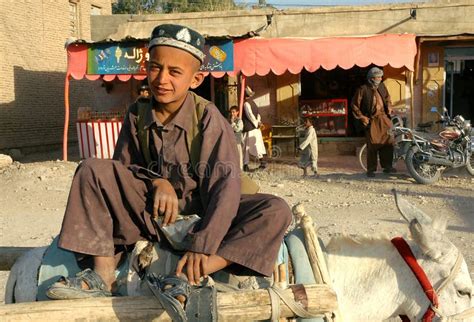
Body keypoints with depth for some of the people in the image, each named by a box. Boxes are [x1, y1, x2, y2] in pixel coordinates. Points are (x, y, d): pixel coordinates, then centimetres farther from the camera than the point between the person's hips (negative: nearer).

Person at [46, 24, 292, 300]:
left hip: (199, 213, -2)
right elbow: (122, 167, 5)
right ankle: (103, 276, -20)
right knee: (92, 170, -15)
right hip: (151, 211, 3)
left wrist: (203, 246, -33)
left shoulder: (208, 117, -15)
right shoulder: (138, 115, -2)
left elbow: (226, 182, -22)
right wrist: (157, 181, -17)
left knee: (276, 211, -26)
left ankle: (191, 276, -38)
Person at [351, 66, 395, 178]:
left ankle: (387, 166, 17)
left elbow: (387, 99, 25)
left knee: (388, 142, 4)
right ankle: (371, 169, 7)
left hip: (383, 118, 6)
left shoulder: (382, 87, 8)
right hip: (371, 120, -6)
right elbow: (354, 105, -5)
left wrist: (389, 108, 9)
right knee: (372, 145, -3)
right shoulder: (363, 89, -9)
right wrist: (362, 117, -8)